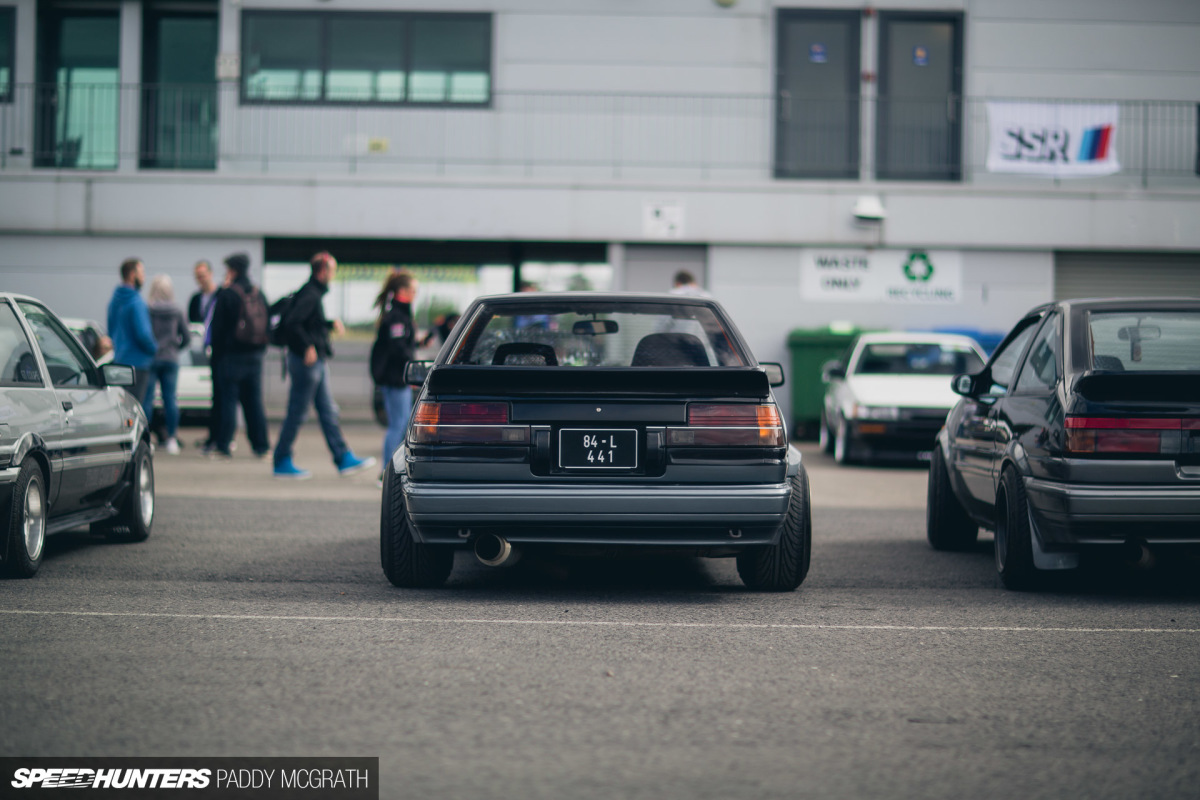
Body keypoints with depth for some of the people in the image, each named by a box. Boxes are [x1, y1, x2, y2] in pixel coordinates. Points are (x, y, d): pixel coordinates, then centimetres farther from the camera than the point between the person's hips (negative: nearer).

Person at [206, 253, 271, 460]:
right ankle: (261, 446, 7)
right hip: (255, 356, 6)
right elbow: (267, 324, 15)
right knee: (253, 400, 9)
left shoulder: (226, 295, -10)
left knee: (228, 399, -2)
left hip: (232, 355, -6)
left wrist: (216, 353, 1)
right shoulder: (259, 294, 9)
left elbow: (218, 327, -8)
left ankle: (224, 445, -3)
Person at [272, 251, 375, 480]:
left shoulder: (314, 293, 13)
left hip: (316, 361, 10)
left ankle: (344, 459, 12)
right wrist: (308, 346, -24)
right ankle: (282, 462, 6)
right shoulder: (310, 295, -17)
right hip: (307, 361, -10)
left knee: (328, 411, 10)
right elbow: (291, 322, -26)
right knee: (297, 412, -2)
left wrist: (331, 324, 16)